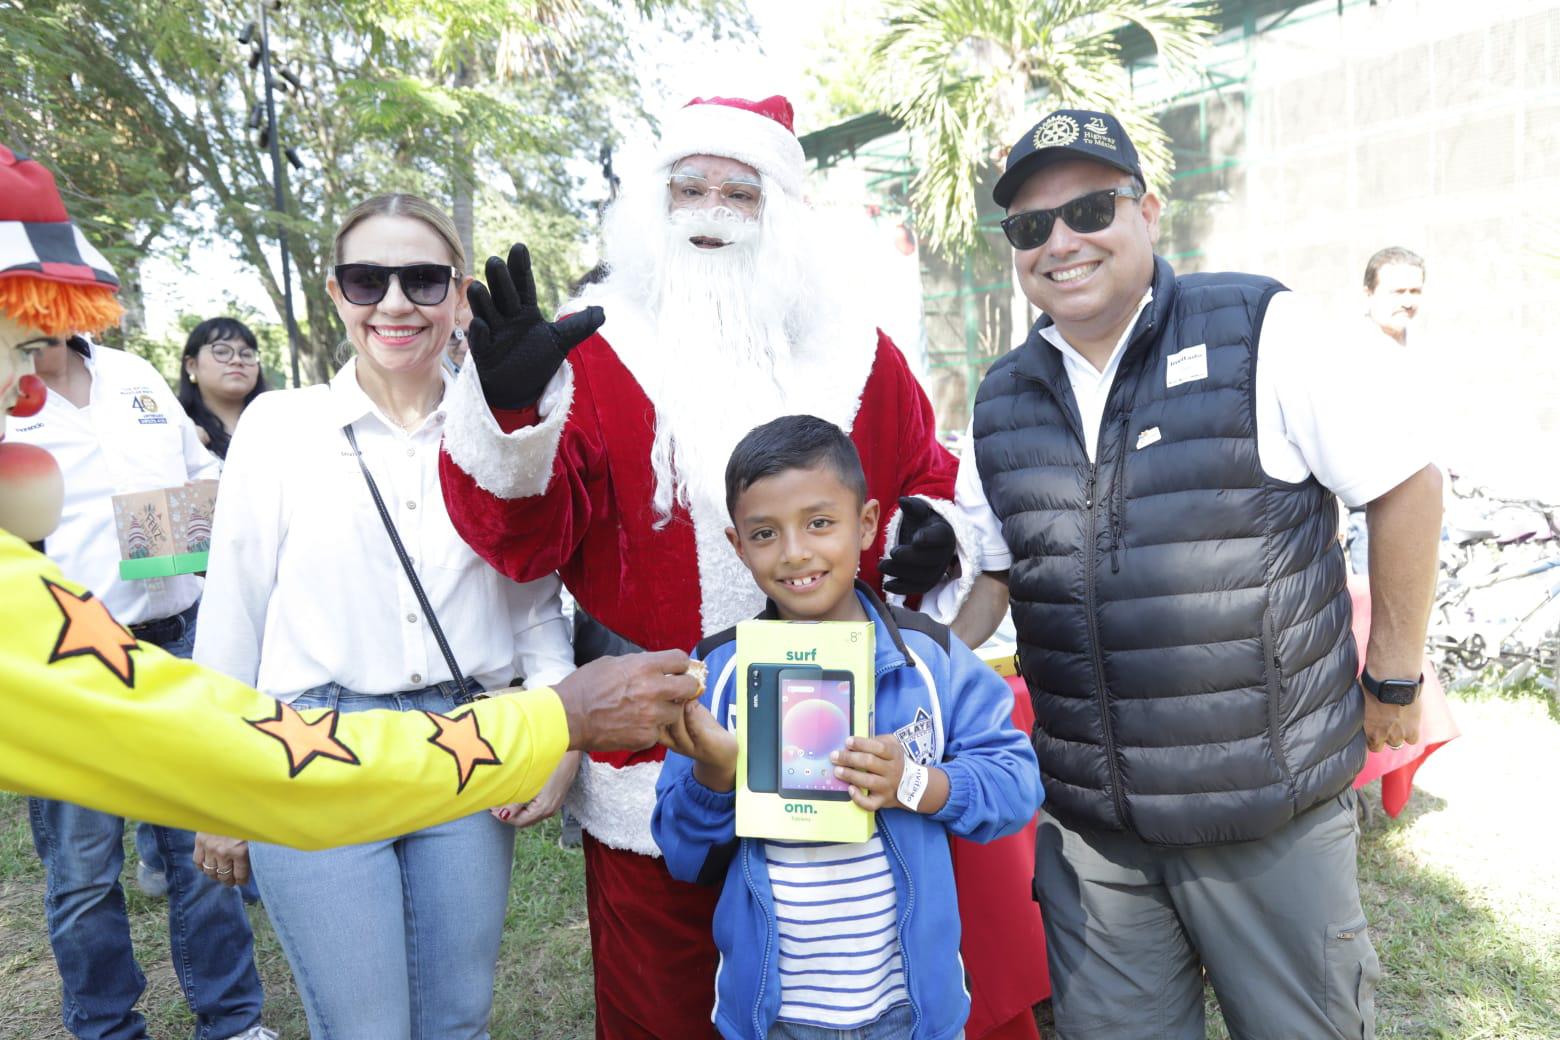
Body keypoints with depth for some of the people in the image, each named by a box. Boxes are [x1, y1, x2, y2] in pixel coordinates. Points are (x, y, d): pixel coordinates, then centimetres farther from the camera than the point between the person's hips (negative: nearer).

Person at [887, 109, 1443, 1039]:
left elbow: (1406, 484, -4)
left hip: (1270, 814, -3)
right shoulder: (1002, 403, 4)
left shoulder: (1263, 332, -9)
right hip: (1086, 825, 4)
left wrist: (1393, 680, 0)